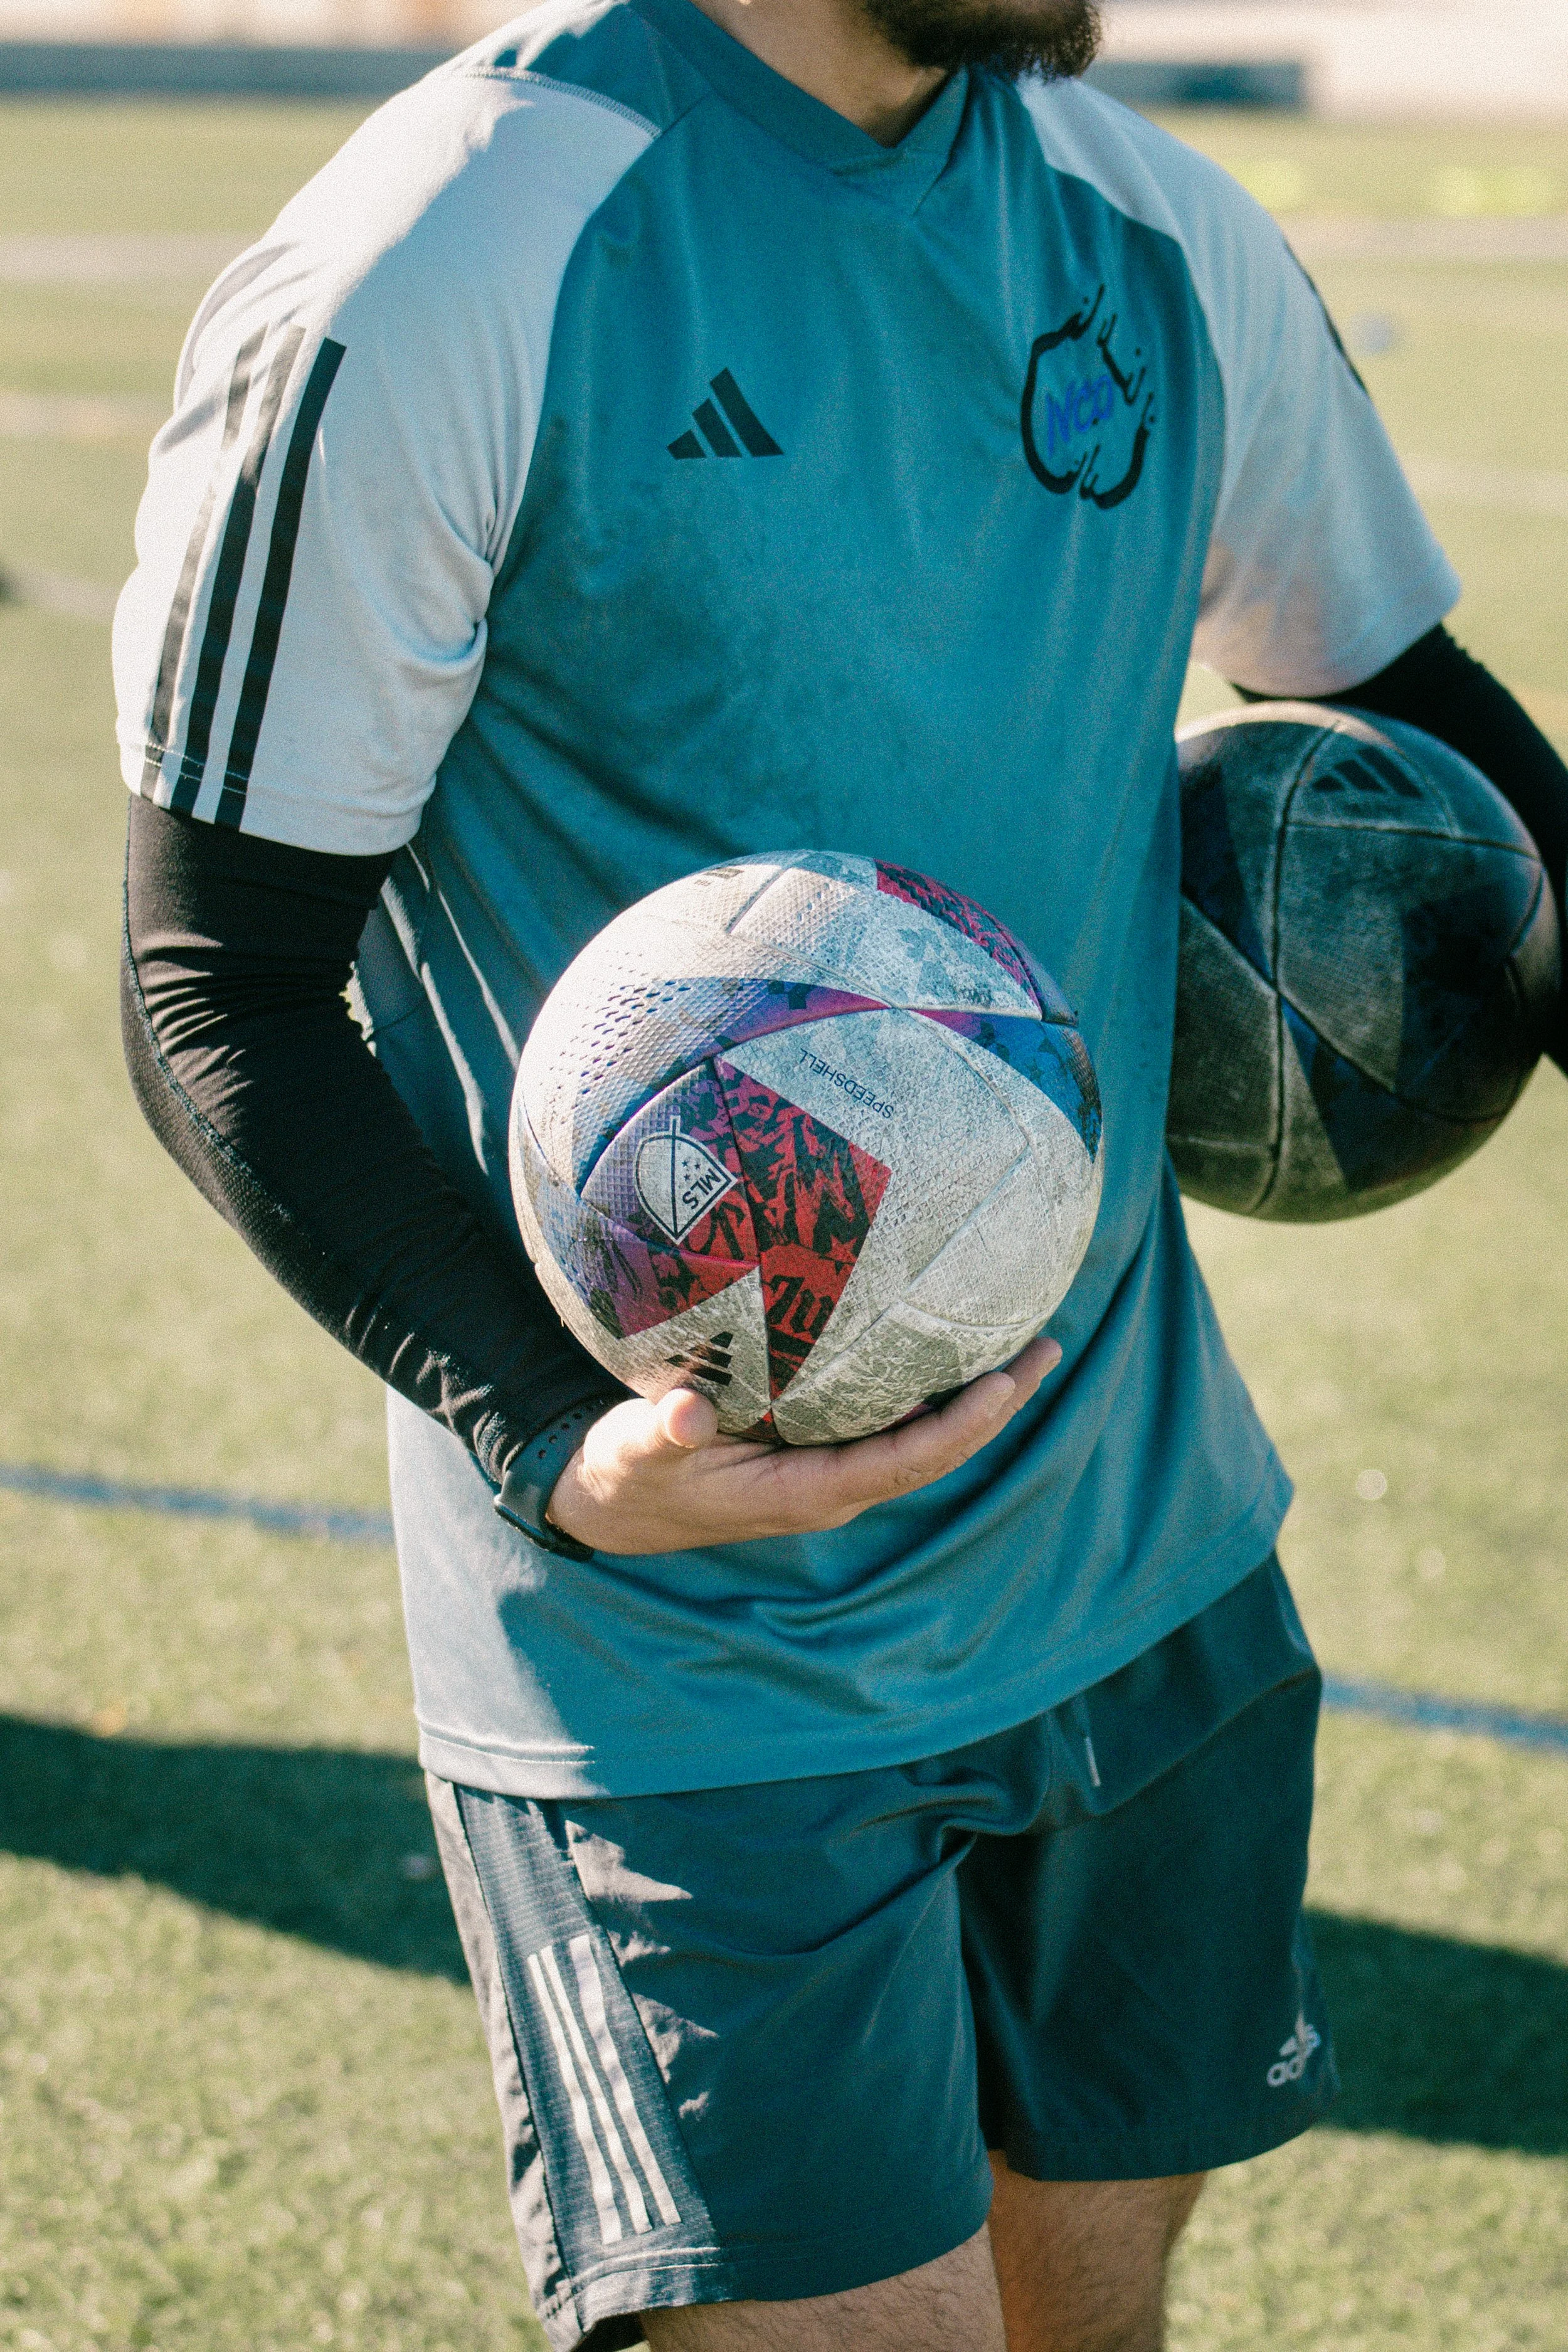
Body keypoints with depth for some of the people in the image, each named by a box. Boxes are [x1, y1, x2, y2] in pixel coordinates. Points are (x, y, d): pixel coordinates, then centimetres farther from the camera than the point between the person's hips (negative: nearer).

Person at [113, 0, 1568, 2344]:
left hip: (1152, 1579, 6)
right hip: (689, 1668, -6)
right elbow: (222, 993, -13)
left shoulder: (1173, 242, 4)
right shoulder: (411, 302, -16)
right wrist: (548, 1438, -27)